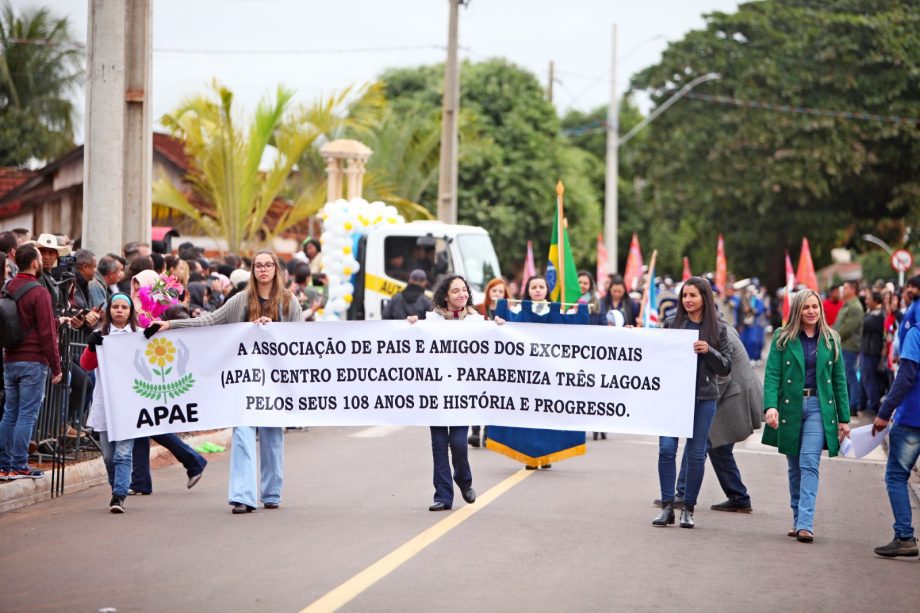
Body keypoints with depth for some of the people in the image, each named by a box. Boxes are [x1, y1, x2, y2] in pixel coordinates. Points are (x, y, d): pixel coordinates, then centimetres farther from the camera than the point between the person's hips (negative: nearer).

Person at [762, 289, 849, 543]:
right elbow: (772, 375, -5)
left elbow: (839, 380, 9)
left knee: (809, 464, -13)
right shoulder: (783, 339, 2)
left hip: (819, 407, -1)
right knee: (795, 468, 9)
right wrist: (770, 405, -21)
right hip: (790, 407, 1)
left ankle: (805, 524, -18)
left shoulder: (831, 340, 7)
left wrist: (844, 418, 6)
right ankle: (798, 520, 20)